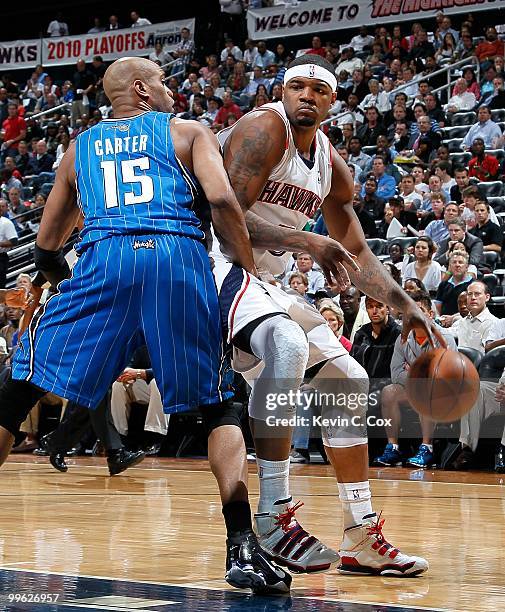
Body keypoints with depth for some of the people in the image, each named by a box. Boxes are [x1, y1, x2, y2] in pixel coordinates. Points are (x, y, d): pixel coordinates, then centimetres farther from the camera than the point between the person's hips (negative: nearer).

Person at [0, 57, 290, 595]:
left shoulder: (80, 147, 29)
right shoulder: (188, 132, 21)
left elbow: (45, 248, 29)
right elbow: (222, 201, 2)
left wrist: (64, 283, 46)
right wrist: (251, 274, 11)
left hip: (104, 258, 1)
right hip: (179, 255, -1)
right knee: (217, 406, 12)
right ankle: (242, 548, -3)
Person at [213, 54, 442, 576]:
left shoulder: (331, 165, 10)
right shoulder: (265, 128, -14)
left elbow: (356, 252, 18)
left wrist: (406, 308, 7)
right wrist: (308, 243, -30)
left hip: (259, 280, 9)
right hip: (214, 264, -9)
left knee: (347, 379, 9)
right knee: (287, 347, -35)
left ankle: (361, 539, 13)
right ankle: (274, 518, -29)